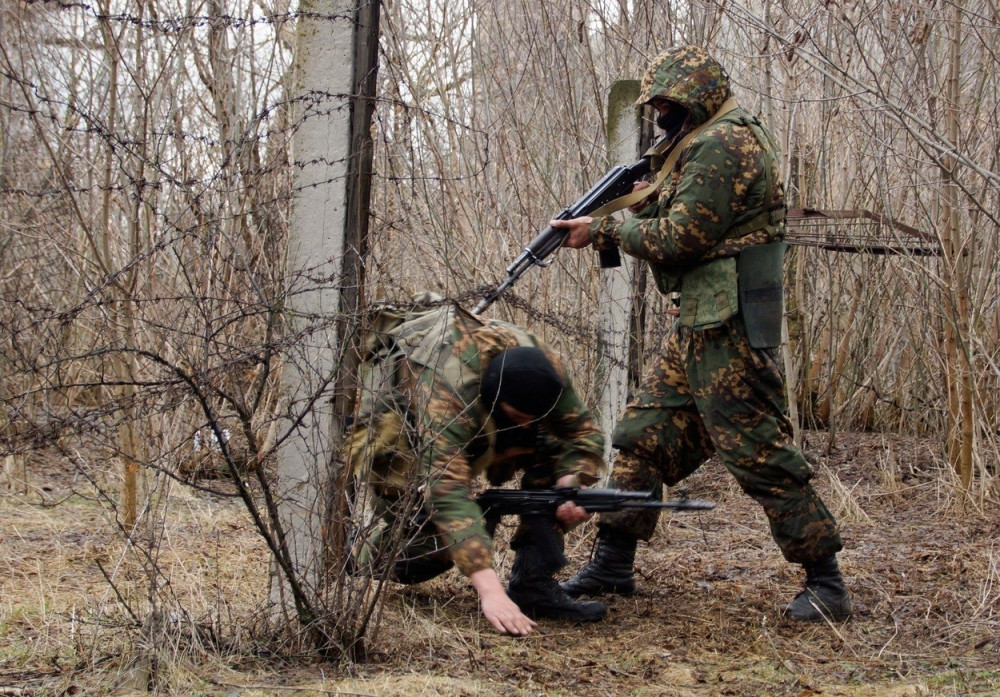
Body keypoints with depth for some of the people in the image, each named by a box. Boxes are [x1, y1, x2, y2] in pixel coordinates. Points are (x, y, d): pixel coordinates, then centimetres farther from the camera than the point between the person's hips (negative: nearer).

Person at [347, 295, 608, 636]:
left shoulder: (544, 366, -28)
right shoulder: (447, 391, -45)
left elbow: (583, 433, -17)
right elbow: (448, 489, -52)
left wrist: (570, 486, -40)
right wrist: (490, 591, -60)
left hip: (480, 430, 5)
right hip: (396, 436, -5)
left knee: (553, 448, -18)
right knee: (437, 540, -24)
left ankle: (533, 583, -14)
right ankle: (374, 551, 10)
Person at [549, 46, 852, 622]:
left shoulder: (724, 146, -14)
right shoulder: (709, 144, 19)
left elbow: (680, 239, -18)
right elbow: (673, 217, 20)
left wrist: (604, 229, -7)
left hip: (731, 328, -11)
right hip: (699, 325, 11)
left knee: (759, 452, -7)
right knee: (644, 436, 11)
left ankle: (827, 583, 2)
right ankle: (612, 567, 18)